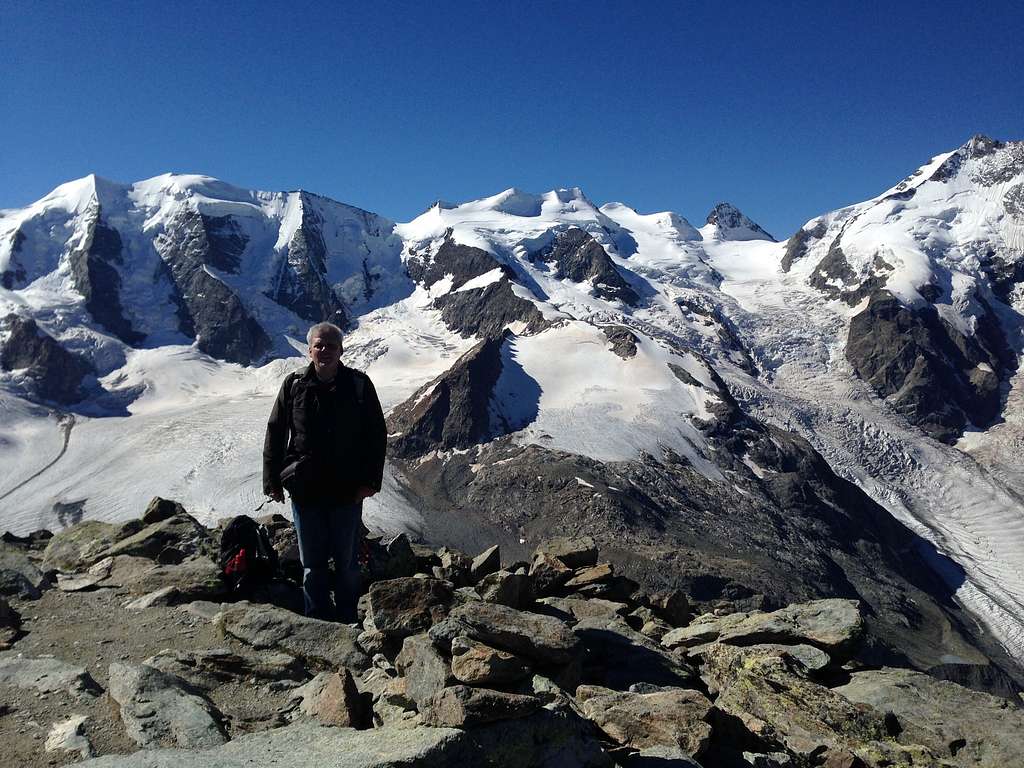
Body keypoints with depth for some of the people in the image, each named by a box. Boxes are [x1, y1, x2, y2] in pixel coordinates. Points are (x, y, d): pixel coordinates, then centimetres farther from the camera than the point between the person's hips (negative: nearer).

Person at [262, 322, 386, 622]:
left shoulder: (359, 384, -4)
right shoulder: (294, 385, -1)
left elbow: (377, 434, 0)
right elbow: (275, 434, 5)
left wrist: (370, 480, -5)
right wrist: (273, 481, 2)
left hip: (347, 491, -1)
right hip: (304, 490, 1)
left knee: (347, 562, 11)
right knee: (312, 563, 11)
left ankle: (347, 622, 27)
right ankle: (318, 620, 26)